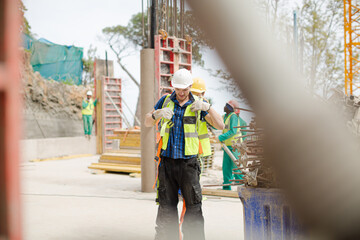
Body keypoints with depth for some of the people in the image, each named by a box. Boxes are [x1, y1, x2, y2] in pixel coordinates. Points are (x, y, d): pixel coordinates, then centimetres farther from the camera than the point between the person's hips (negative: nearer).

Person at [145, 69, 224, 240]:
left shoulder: (197, 105, 5)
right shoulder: (165, 101, 9)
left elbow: (220, 125, 1)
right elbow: (147, 123, 14)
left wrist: (208, 107, -14)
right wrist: (157, 114, -9)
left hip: (188, 162, -1)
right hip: (167, 161, 2)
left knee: (193, 205, -3)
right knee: (166, 206, 6)